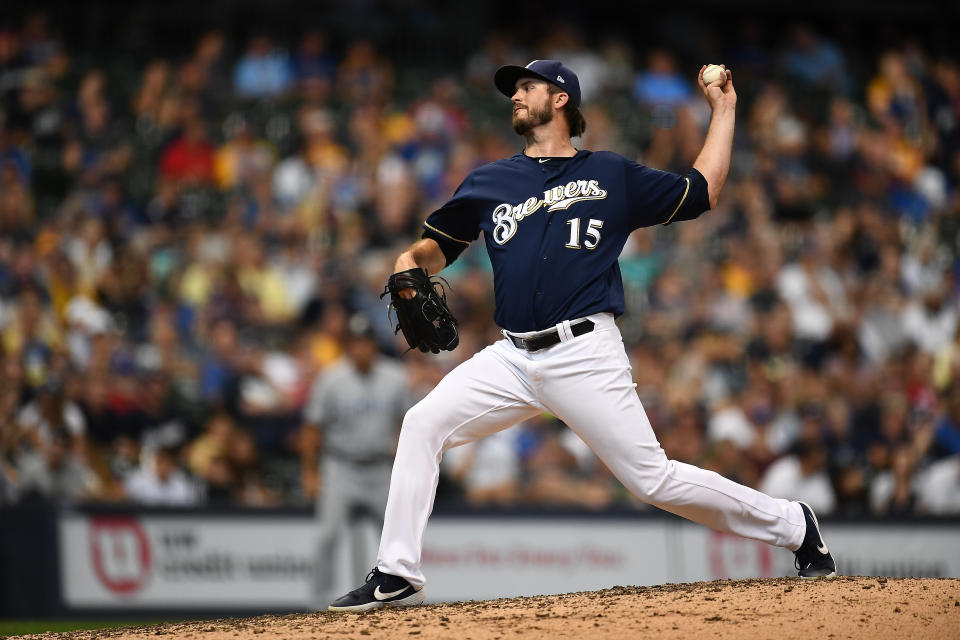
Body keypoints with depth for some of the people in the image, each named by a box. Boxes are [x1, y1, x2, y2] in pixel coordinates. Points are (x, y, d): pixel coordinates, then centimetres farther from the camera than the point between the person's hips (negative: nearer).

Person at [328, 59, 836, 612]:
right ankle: (397, 577, -8)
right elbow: (439, 245, 20)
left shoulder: (612, 175, 10)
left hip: (584, 354, -4)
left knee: (654, 480, -8)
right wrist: (412, 262, -3)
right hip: (513, 356, 4)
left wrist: (723, 110, 16)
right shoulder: (490, 183, 18)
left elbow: (703, 192, 16)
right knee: (423, 424, -12)